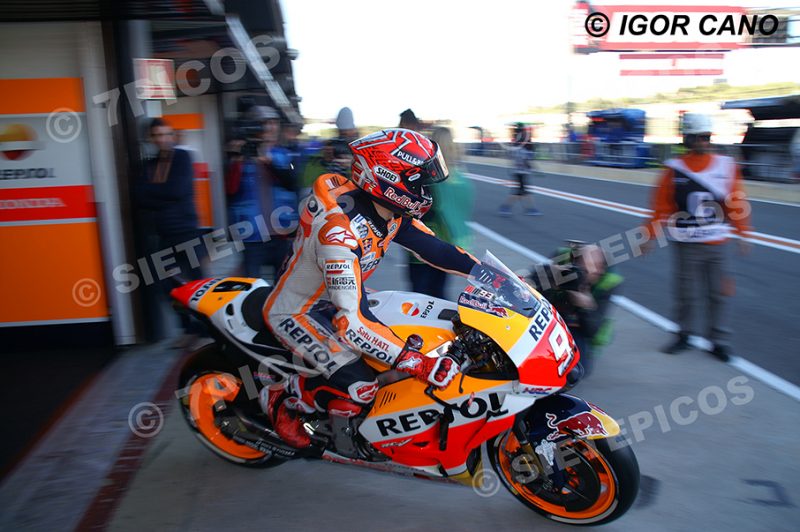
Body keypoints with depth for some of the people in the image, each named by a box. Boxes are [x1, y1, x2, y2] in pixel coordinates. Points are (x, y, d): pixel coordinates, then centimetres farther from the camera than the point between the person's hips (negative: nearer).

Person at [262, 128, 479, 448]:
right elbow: (350, 319, -41)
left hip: (333, 297, 9)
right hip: (295, 311, -9)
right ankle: (281, 401, 3)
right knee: (358, 390, -23)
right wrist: (418, 364, -42)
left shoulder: (390, 209, -11)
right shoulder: (337, 230, -37)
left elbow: (429, 245, 1)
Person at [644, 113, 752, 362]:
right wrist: (650, 235, 1)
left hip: (717, 244, 2)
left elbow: (736, 203, 8)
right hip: (686, 245, -2)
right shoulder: (674, 169, -4)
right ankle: (683, 335, 25)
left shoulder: (727, 166, 2)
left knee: (717, 294, 7)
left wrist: (742, 234, 11)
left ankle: (718, 341, 20)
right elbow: (661, 206, -1)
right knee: (685, 294, 5)